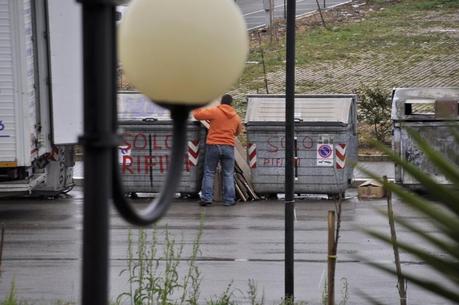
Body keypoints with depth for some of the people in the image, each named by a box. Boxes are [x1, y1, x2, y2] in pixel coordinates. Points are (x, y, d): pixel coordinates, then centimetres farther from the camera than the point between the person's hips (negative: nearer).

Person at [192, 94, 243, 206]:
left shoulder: (214, 111, -4)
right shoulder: (236, 117, 10)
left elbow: (197, 115, -3)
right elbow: (238, 131, 24)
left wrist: (197, 109, 19)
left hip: (213, 146, -2)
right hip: (228, 147, 2)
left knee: (209, 173, 4)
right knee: (228, 174, 7)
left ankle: (206, 198, -3)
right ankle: (229, 200, 3)